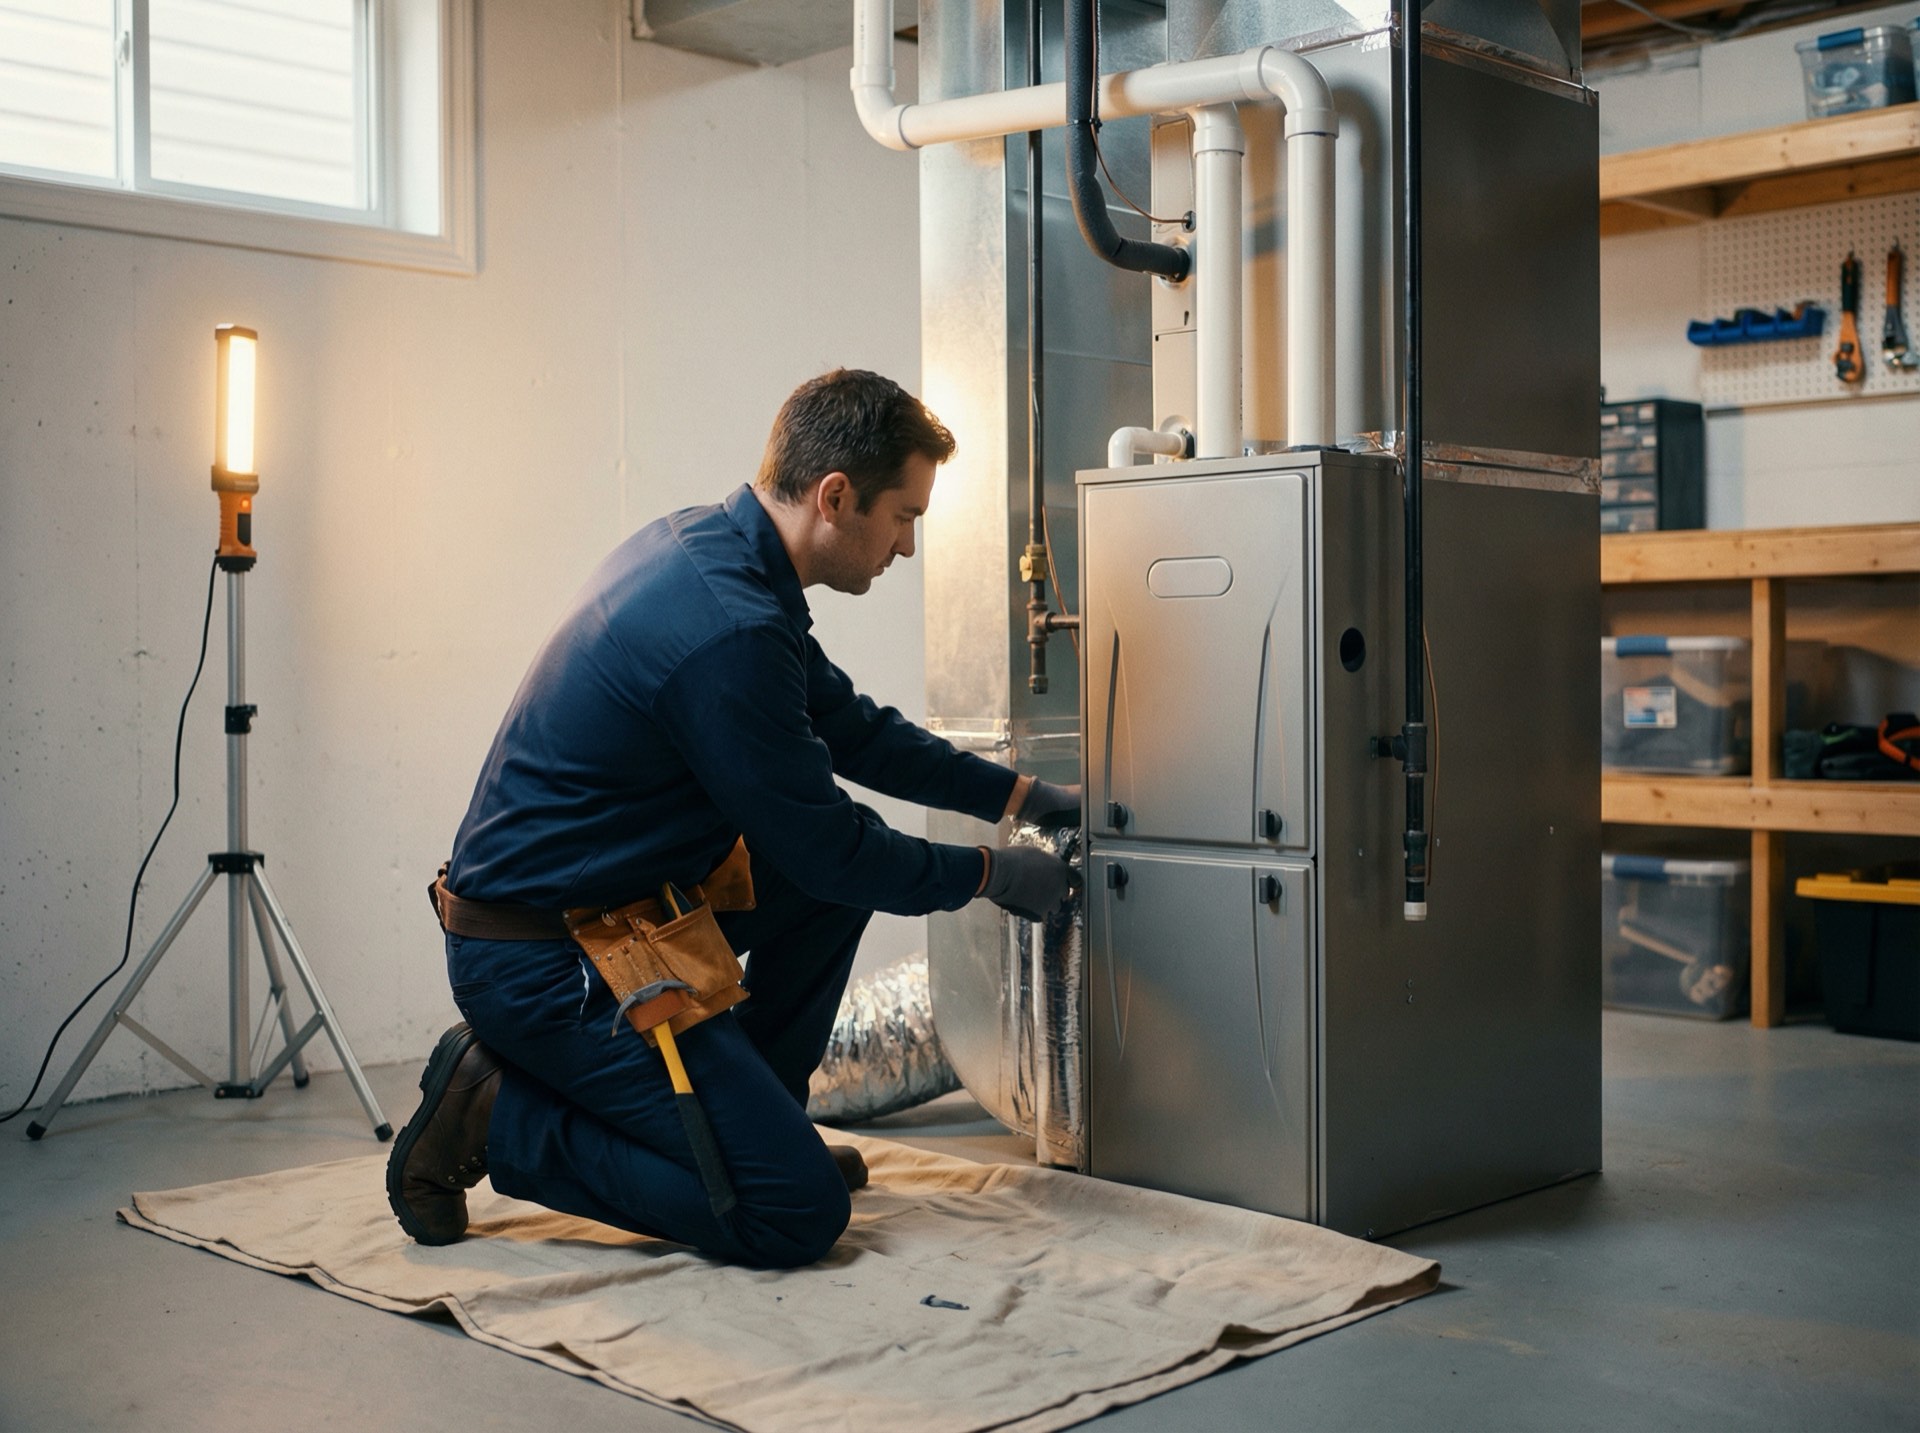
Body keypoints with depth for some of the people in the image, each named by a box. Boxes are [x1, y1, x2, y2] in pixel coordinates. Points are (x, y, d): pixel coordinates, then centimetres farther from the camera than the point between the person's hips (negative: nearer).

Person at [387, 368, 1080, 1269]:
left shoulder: (704, 545, 5)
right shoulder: (728, 628, -26)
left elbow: (851, 728, 17)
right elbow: (828, 849, -15)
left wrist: (1018, 795, 15)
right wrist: (990, 875, 0)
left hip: (614, 908, 10)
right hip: (543, 965, -10)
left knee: (843, 876, 14)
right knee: (801, 1213, -10)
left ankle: (749, 1120, 20)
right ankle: (498, 1116, -2)